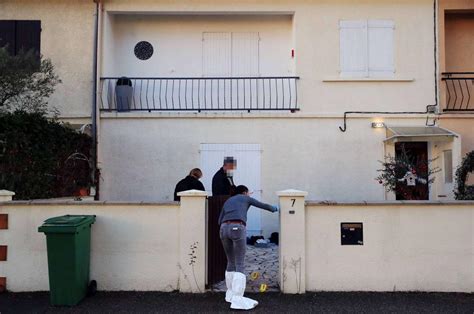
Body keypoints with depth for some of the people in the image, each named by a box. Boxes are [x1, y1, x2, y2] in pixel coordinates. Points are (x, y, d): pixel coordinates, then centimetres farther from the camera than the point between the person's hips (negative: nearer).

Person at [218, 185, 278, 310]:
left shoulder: (228, 201, 32)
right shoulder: (246, 198, 22)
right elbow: (263, 205, 32)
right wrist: (274, 208, 51)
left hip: (224, 229, 5)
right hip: (238, 229, -5)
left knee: (231, 262, 20)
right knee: (240, 265, -5)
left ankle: (230, 293, 26)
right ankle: (237, 300, -13)